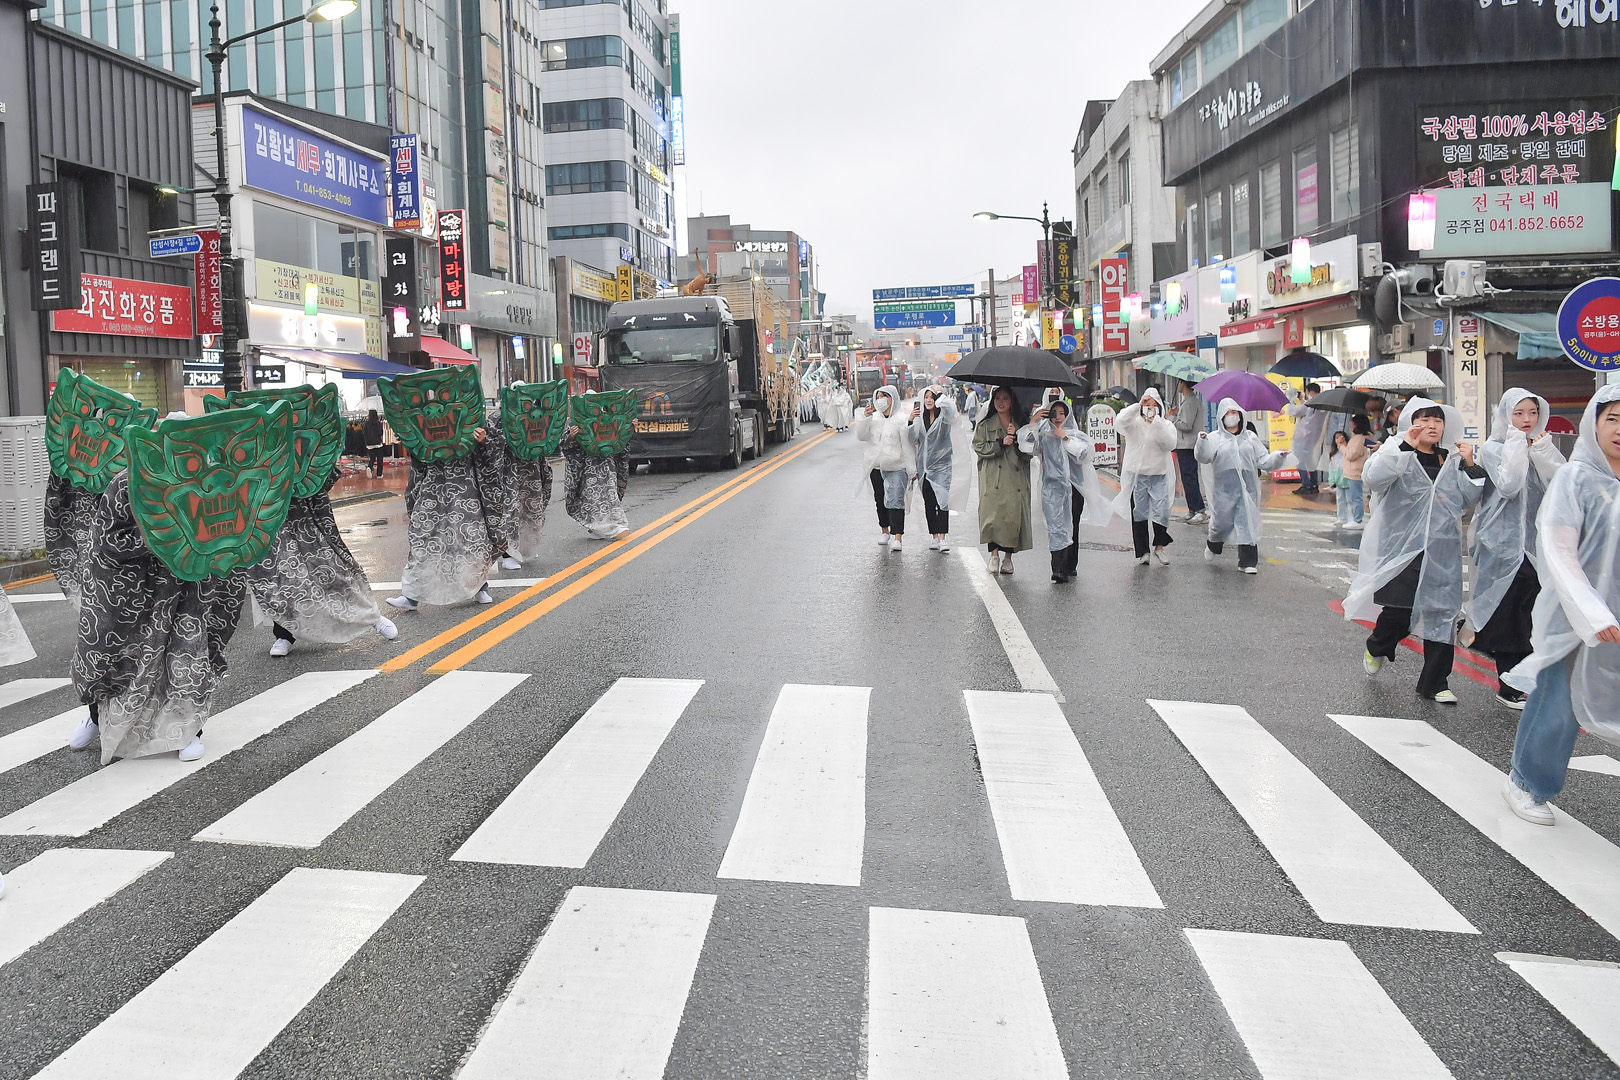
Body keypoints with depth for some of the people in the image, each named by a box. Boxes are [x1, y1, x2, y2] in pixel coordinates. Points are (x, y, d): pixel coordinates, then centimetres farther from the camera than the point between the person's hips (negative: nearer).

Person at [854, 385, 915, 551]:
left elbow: (907, 445, -6)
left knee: (895, 501, -15)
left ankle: (897, 537, -18)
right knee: (880, 501, 16)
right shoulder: (873, 418, 8)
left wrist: (912, 470, -7)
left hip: (896, 468, -5)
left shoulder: (901, 420, -5)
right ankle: (885, 531, 32)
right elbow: (861, 436, 0)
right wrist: (864, 417, -14)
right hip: (876, 467, 5)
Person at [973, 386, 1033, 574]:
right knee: (992, 514, -9)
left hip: (1015, 478, 1)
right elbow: (979, 448, 0)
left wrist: (1016, 438, -10)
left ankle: (1008, 557, 7)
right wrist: (1000, 443, -11)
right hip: (993, 478, -1)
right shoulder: (985, 425, 9)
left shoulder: (1021, 424, 12)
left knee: (1013, 515, -4)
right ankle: (994, 554, 2)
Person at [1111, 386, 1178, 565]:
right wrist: (1138, 406, -24)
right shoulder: (1134, 423, 2)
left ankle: (1159, 546, 11)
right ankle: (1142, 551, 15)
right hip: (1137, 475, 0)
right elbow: (1119, 422, -20)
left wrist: (1156, 422, -17)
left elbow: (1169, 444, -13)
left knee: (1162, 513, -9)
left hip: (1159, 476, 0)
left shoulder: (1166, 425, 6)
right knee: (1139, 515, 5)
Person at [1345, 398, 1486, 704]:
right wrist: (1404, 446, -22)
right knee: (1398, 612, -6)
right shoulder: (1399, 454, 0)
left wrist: (1468, 465, -1)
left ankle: (1434, 683, 12)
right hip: (1402, 548, -4)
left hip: (1442, 549, 4)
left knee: (1442, 613, 3)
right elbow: (1373, 478, -20)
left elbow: (1468, 500, 9)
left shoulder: (1451, 461, 14)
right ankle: (1377, 648, 28)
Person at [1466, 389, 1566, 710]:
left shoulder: (1541, 447, 12)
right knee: (1508, 614, -2)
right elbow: (1508, 486, -19)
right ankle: (1510, 687, 5)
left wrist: (1541, 450, -10)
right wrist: (1517, 446, -13)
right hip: (1504, 542, -5)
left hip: (1536, 539, 5)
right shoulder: (1494, 448, -3)